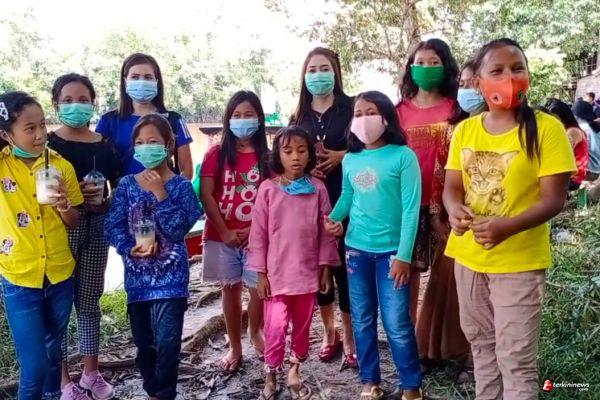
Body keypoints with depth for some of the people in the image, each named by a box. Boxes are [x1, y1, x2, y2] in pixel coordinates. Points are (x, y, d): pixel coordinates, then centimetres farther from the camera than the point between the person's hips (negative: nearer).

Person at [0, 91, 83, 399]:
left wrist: (63, 204, -19)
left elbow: (74, 223, 4)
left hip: (60, 275, 3)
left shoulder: (61, 166, -4)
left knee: (52, 352, 21)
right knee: (33, 366, 0)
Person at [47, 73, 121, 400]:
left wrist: (103, 202, -9)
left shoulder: (105, 145, 6)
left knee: (89, 301, 13)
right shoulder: (48, 143, -3)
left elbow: (120, 189, 10)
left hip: (95, 228, 3)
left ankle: (91, 373, 26)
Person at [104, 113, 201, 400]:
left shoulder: (180, 185, -5)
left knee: (168, 341, -7)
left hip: (171, 274, -3)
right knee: (143, 341, 15)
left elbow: (178, 228, -15)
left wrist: (160, 193, -20)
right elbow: (112, 226, 0)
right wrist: (130, 248, -16)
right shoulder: (127, 185, 3)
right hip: (137, 274, 4)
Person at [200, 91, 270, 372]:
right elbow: (206, 195, -5)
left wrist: (255, 228, -12)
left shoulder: (268, 157, 2)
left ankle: (255, 334, 31)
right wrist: (224, 231, -11)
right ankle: (234, 347, 23)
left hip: (258, 236, 0)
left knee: (259, 289, 2)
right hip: (222, 236, 0)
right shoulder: (216, 154, 1)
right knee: (230, 289, 9)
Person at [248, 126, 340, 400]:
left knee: (302, 326, 14)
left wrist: (325, 268, 2)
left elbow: (326, 231, 3)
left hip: (308, 272, 2)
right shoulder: (268, 189, -5)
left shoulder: (318, 189, -2)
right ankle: (270, 378, 18)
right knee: (276, 327, -3)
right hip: (276, 273, -2)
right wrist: (261, 273, -4)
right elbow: (258, 234, -3)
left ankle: (294, 372, 34)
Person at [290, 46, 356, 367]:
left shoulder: (351, 107, 0)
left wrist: (340, 155, -16)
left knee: (345, 267, -3)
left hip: (344, 199, -4)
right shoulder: (299, 117, 13)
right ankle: (329, 332, 27)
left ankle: (350, 338, 12)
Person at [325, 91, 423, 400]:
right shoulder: (349, 160, 4)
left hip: (391, 250, -4)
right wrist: (333, 218, -5)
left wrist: (404, 255, -16)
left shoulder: (403, 156, -11)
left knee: (396, 323, 0)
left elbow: (411, 208, -13)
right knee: (362, 319, 13)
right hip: (356, 249, 5)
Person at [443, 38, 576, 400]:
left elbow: (554, 199, -14)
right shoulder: (465, 130, 3)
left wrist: (506, 226, -30)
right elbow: (452, 187, 4)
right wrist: (455, 209, -20)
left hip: (520, 261, -5)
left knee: (516, 359, 3)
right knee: (481, 346, 21)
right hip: (469, 256, 5)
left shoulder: (546, 128, -11)